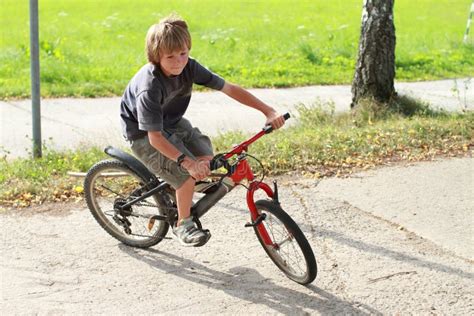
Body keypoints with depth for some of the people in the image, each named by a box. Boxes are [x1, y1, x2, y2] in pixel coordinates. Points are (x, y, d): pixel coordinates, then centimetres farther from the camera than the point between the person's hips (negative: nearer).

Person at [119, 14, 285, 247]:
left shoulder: (189, 67, -19)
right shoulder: (149, 87, -36)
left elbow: (229, 89, -15)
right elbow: (155, 137, -36)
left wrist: (268, 111, -21)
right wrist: (187, 161, -46)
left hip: (172, 122, 7)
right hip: (143, 133, -7)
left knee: (206, 161, -3)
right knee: (187, 176, -20)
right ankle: (182, 225, 1)